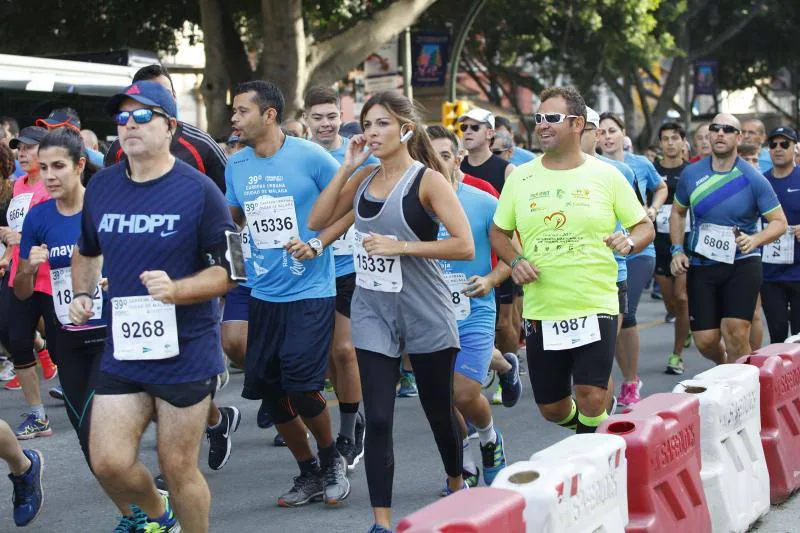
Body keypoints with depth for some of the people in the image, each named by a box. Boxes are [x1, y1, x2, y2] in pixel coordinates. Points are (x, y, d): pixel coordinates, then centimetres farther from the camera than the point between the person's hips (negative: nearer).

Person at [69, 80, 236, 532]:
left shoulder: (198, 190, -9)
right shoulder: (101, 187, 5)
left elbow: (228, 271, -8)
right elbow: (87, 251, 24)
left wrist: (175, 289, -24)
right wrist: (82, 295, 6)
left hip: (186, 354, -4)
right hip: (122, 352, 4)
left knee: (178, 467, 3)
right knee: (109, 462, -2)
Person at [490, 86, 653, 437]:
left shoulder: (606, 176, 1)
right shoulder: (520, 178, 6)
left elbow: (645, 226, 7)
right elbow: (498, 232, 15)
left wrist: (630, 242, -15)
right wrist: (514, 261, -5)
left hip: (596, 308, -3)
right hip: (541, 312, 3)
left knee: (592, 401, -15)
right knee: (551, 408, 10)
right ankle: (590, 435, 42)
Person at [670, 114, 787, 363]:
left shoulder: (753, 179, -6)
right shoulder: (691, 174, 2)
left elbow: (779, 222, -3)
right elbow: (677, 212, 18)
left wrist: (754, 240, -21)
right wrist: (677, 250, 5)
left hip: (742, 264, -3)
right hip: (701, 265, 3)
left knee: (735, 334, -17)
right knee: (705, 342, 2)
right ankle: (725, 366, 36)